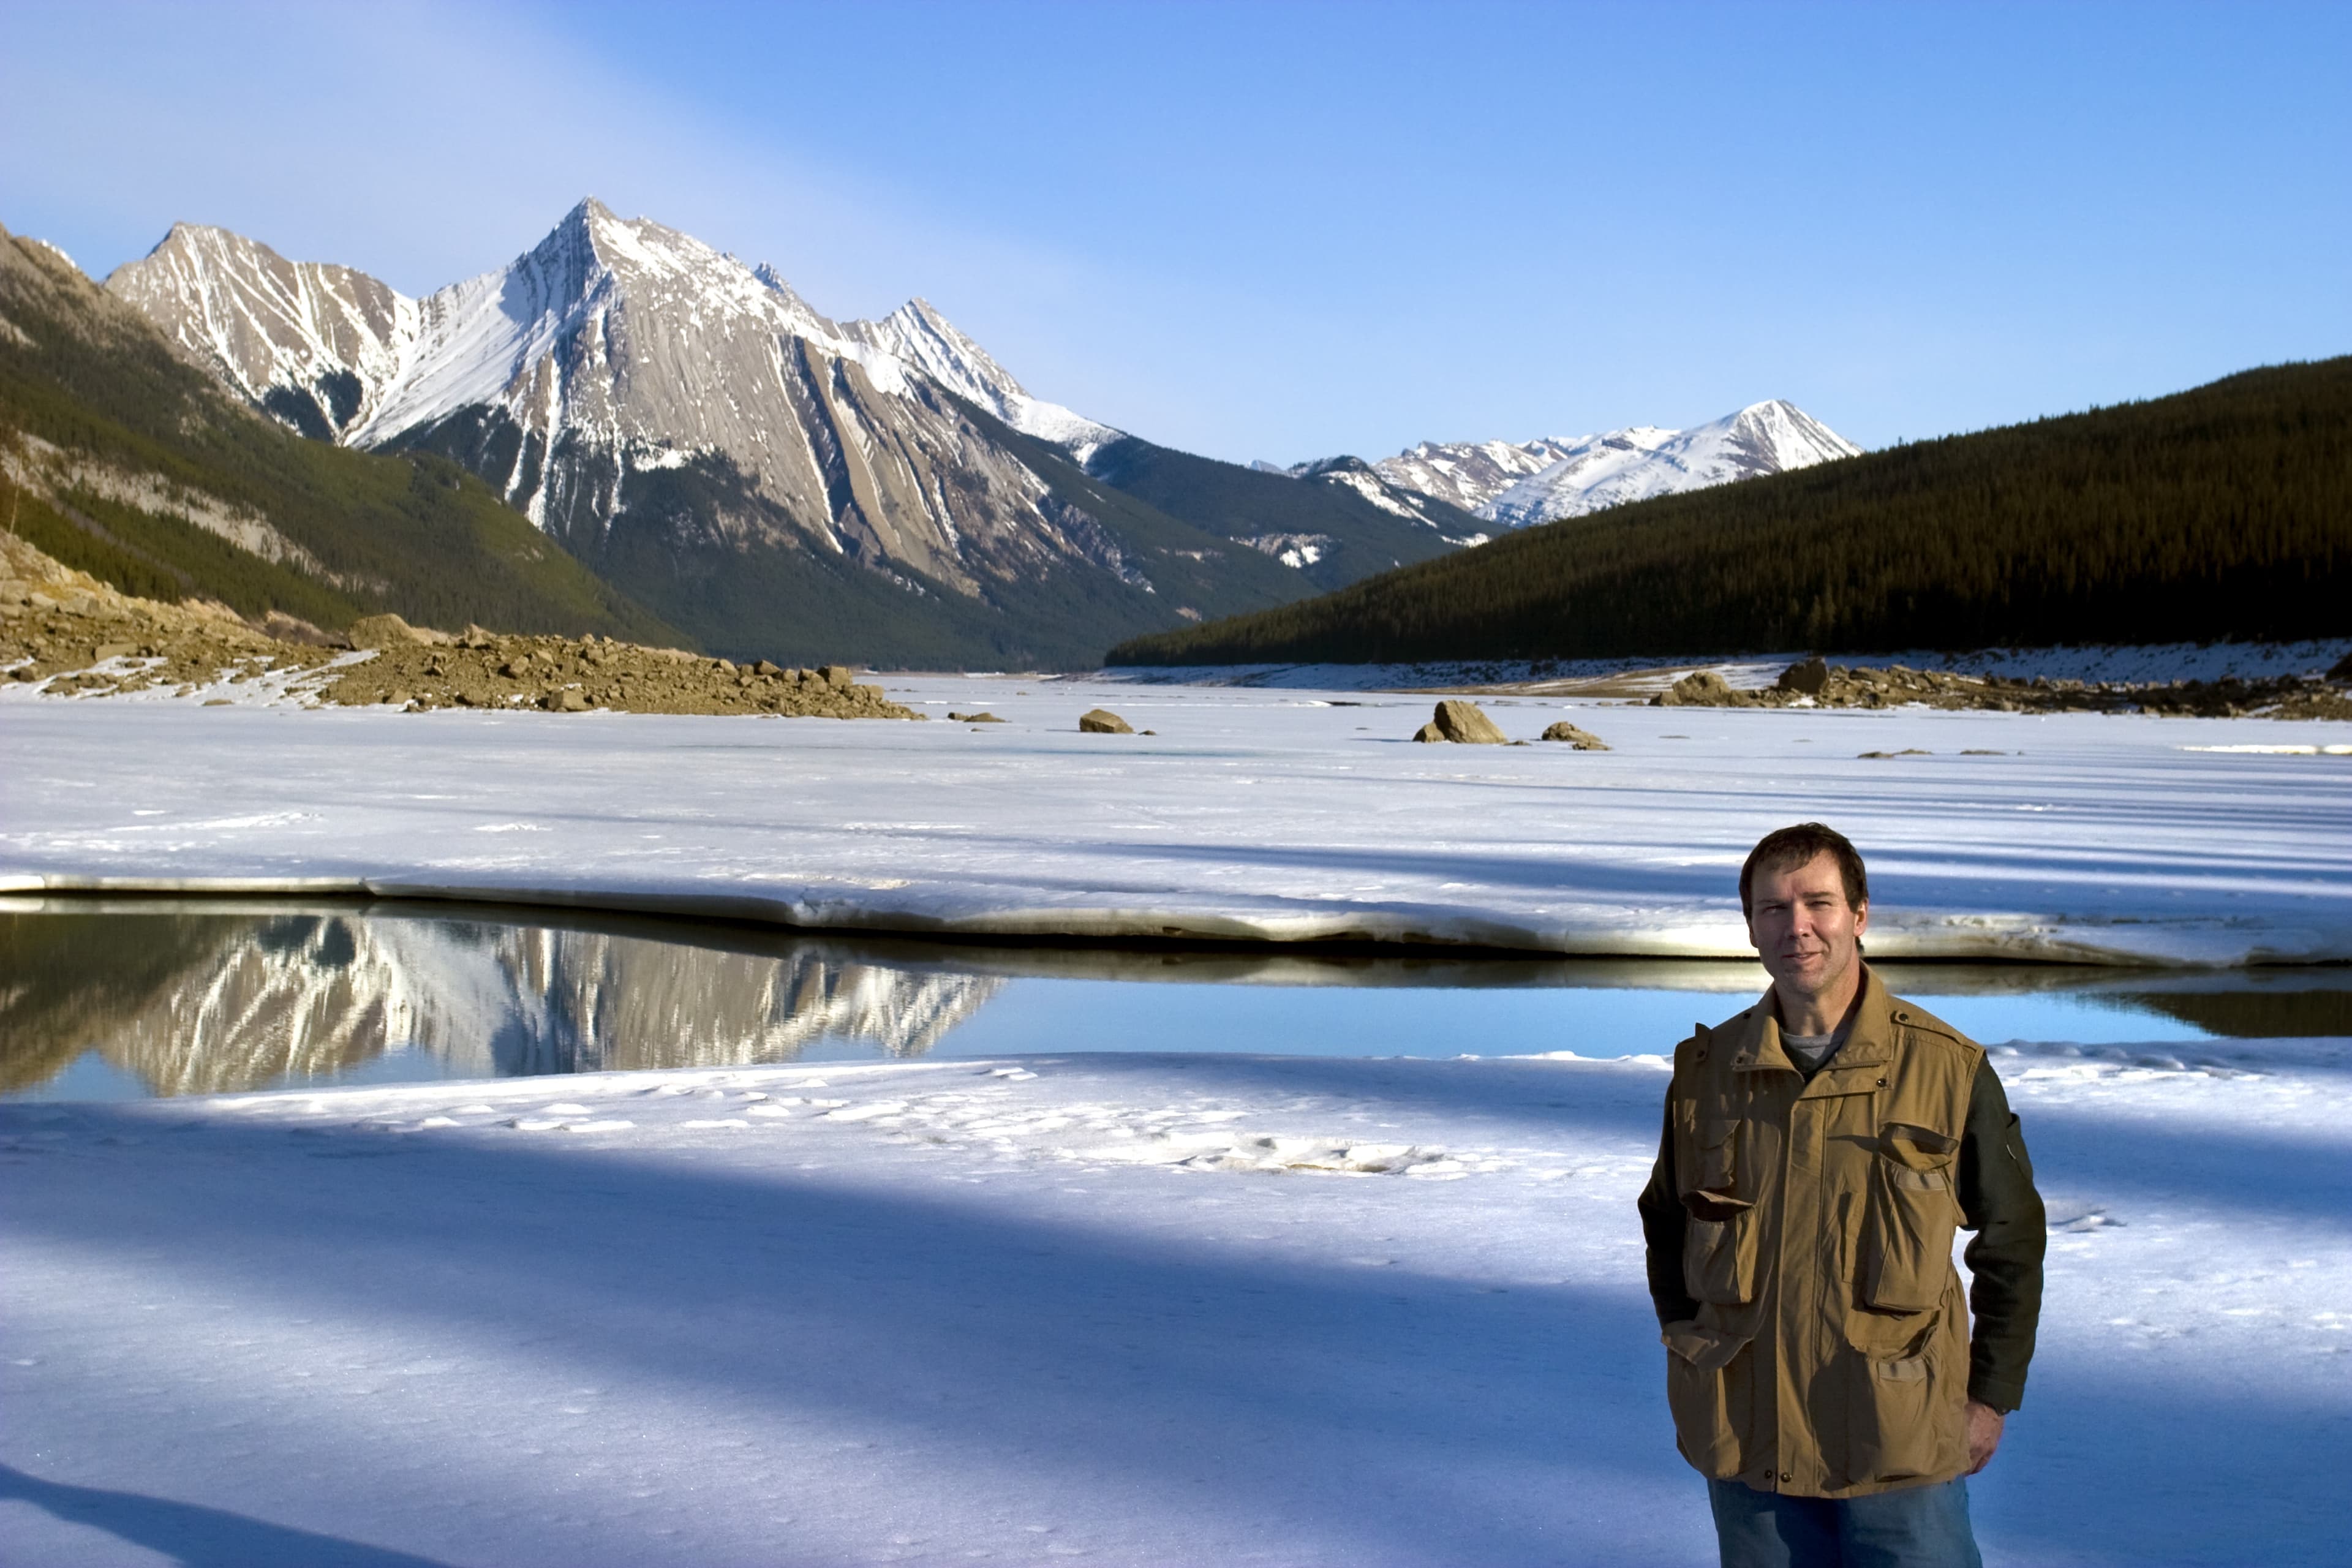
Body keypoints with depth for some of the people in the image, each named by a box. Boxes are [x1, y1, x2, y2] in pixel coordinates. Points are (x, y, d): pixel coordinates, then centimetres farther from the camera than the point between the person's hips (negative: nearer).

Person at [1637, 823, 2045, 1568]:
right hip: (1745, 1443, 2)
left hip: (1901, 1444, -2)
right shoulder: (1706, 1071, 1)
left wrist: (1992, 1395, 2)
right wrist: (1689, 1367, 10)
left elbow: (2014, 1238, 4)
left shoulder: (1948, 1068, -5)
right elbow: (1666, 1225, 15)